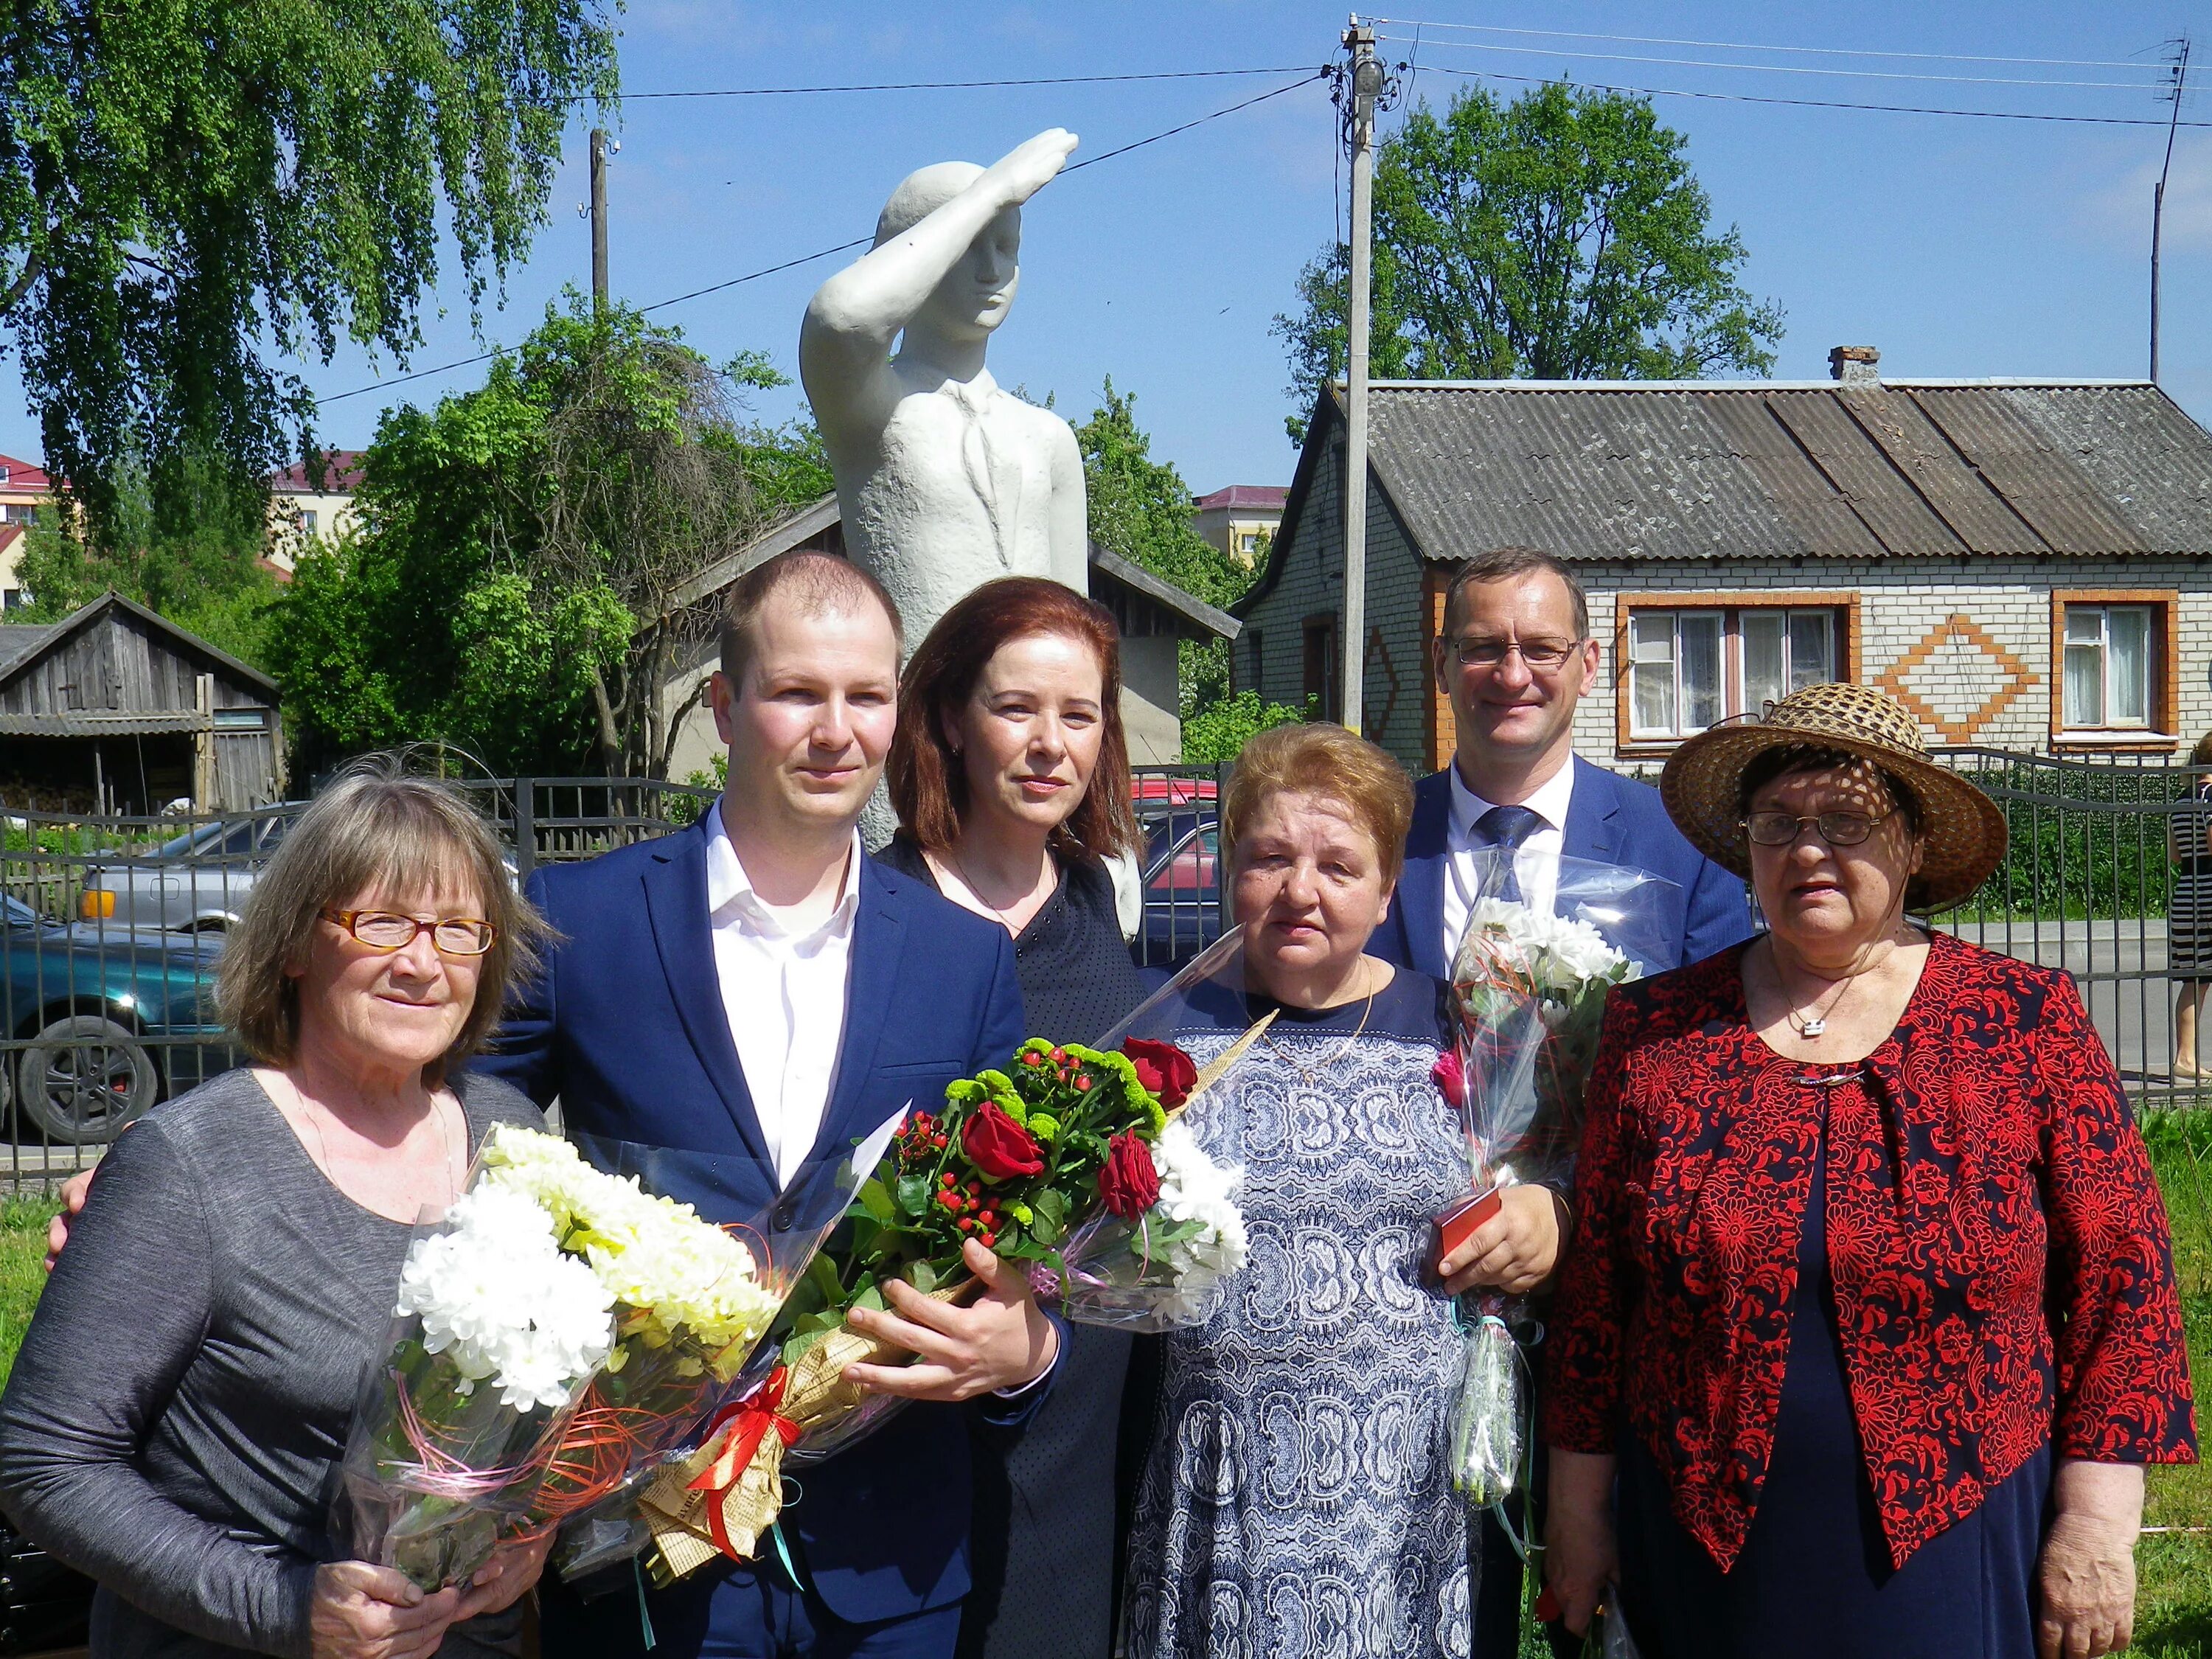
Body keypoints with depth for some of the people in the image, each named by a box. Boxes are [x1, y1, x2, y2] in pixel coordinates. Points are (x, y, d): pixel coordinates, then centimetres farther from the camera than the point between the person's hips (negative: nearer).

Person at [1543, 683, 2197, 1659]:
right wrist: (1579, 1507, 4)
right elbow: (1593, 1287, 4)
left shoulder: (2025, 1023, -3)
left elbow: (2121, 1277, -3)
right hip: (1709, 1553, 2)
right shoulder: (1655, 1031, 1)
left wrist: (2097, 1523, -7)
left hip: (1958, 1552, -1)